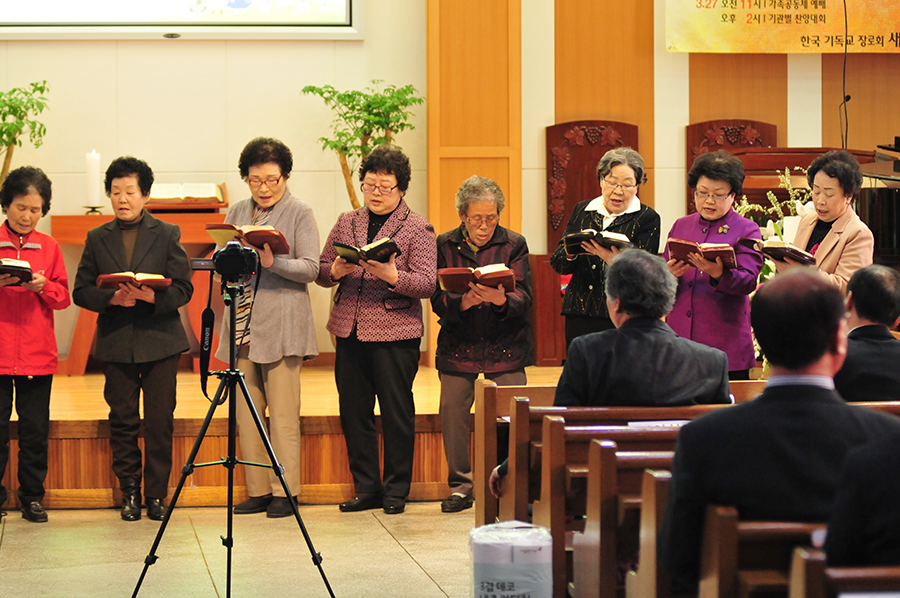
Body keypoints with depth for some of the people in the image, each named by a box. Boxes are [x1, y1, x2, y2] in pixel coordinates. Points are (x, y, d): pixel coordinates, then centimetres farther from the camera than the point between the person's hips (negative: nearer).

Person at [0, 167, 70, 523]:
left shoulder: (49, 247, 10)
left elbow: (63, 297, 7)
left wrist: (44, 286, -12)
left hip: (38, 353, 2)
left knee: (35, 429, 3)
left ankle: (32, 497, 11)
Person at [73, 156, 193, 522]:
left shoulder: (167, 235, 5)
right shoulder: (97, 239, 10)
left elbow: (183, 289, 0)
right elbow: (81, 292, 6)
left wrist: (153, 296, -19)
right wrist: (113, 298, -13)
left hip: (160, 340, -1)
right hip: (116, 342, 1)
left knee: (159, 421, -2)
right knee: (123, 420, 4)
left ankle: (156, 494, 8)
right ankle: (130, 492, 15)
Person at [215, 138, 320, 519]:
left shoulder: (300, 214, 1)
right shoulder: (237, 212, 16)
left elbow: (310, 269, -7)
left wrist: (272, 262, -22)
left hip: (281, 325, -5)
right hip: (242, 323, 5)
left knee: (283, 413, -4)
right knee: (246, 412, 5)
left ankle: (285, 491, 2)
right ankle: (258, 491, 12)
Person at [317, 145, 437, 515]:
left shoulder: (418, 229, 2)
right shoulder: (346, 223, 15)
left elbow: (427, 283, -8)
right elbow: (320, 272, 13)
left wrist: (391, 275, -25)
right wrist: (337, 270, -9)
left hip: (396, 334, -4)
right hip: (349, 332, 4)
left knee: (396, 413, -1)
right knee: (354, 411, 6)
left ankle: (396, 490, 10)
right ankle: (367, 488, 16)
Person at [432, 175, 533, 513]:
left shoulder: (514, 245, 2)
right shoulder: (445, 245, 4)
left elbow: (523, 298, -7)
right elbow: (438, 301, -3)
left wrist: (500, 299, -29)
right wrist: (465, 301, -24)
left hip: (506, 348, -1)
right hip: (458, 346, 1)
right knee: (452, 412, -2)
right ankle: (460, 486, 12)